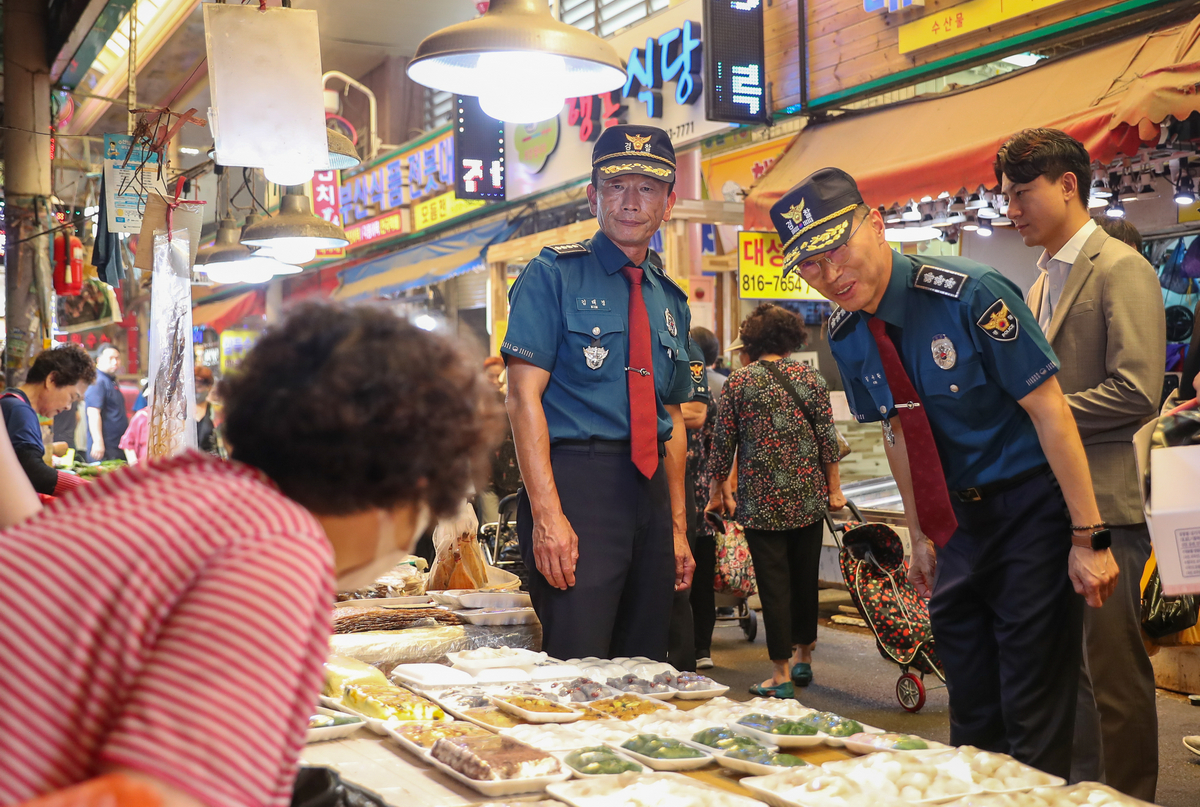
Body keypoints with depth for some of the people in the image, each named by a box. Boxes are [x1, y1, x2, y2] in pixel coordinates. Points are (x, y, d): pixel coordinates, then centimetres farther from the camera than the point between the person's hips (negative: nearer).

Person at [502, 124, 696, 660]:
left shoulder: (670, 299, 17)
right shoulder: (555, 275, -1)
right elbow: (524, 397, -10)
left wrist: (677, 526, 16)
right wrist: (547, 513, -20)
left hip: (651, 493, 6)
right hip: (576, 483, -6)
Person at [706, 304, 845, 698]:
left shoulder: (739, 380, -2)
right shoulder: (810, 377, 3)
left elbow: (723, 440, 0)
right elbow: (827, 436, 1)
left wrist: (718, 488, 12)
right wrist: (834, 487, 10)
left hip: (761, 498, -2)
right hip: (808, 495, 3)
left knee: (773, 580, 0)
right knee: (805, 575, 15)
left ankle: (781, 673, 2)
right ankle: (803, 656, 29)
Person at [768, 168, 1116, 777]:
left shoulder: (970, 293, -20)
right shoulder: (845, 335, 0)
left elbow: (1049, 409, -18)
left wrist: (1088, 537, -19)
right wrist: (921, 537, 14)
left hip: (1031, 508, -6)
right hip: (958, 516, 6)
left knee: (1035, 713, -3)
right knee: (971, 712, 15)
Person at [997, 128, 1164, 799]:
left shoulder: (1122, 270, -9)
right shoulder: (1044, 282, 18)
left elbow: (1137, 393, -18)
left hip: (1101, 506, -8)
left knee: (1113, 669, -1)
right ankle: (1078, 786, 25)